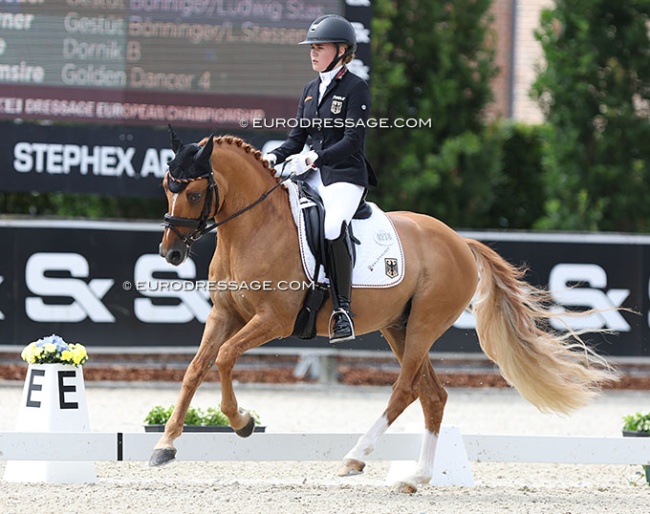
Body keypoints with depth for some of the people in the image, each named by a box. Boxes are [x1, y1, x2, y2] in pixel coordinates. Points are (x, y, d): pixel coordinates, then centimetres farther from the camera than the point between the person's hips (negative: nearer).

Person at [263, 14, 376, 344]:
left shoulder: (355, 88, -6)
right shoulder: (311, 90, 16)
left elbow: (352, 141, -15)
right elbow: (298, 137, 17)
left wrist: (314, 158, -28)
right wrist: (274, 157, -4)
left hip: (346, 175, -8)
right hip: (314, 177, 8)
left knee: (332, 228, -33)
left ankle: (342, 310, -27)